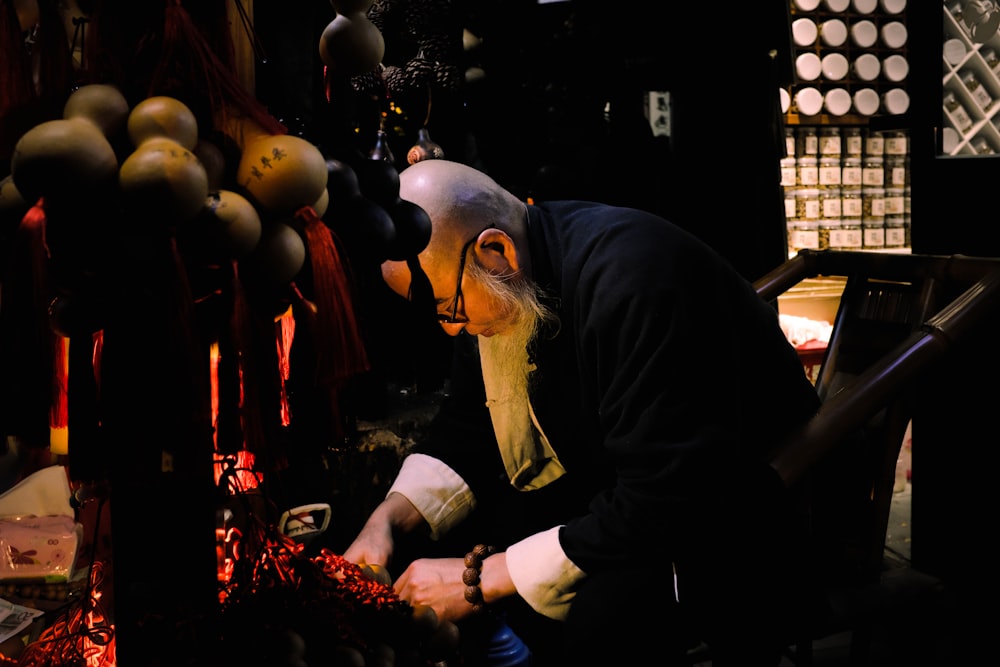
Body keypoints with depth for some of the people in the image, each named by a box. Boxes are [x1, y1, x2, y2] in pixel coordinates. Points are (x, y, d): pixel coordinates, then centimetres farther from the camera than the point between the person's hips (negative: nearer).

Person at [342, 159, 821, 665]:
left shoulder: (632, 278, -30)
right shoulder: (497, 284, -4)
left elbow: (663, 506, -31)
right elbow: (468, 428, 8)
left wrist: (484, 577, -27)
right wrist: (391, 517, -10)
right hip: (613, 492, 8)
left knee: (597, 613, -36)